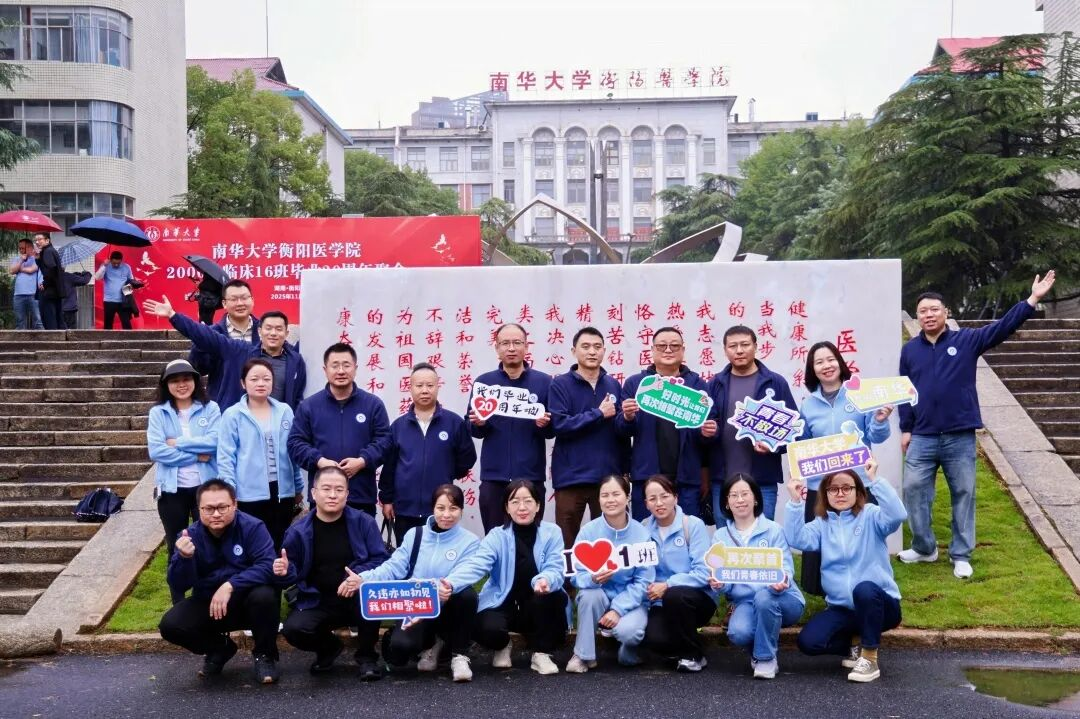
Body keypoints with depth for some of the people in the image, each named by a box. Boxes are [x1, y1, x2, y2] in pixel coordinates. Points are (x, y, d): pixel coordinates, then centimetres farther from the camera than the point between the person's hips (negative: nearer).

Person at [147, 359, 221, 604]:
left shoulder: (210, 408, 1)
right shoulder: (158, 413, 1)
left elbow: (214, 442, -13)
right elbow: (156, 451, -11)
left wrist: (178, 443, -13)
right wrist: (196, 456, -12)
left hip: (206, 487, -1)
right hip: (172, 490, 1)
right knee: (176, 548, 11)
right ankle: (178, 605, 22)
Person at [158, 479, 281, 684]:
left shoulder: (252, 527, -17)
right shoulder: (190, 535, -8)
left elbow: (267, 566, -28)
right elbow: (178, 586, -12)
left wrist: (230, 586, -36)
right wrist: (184, 557, -31)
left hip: (247, 602, -3)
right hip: (208, 605, 3)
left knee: (264, 596, -35)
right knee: (170, 625, -21)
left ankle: (264, 655, -6)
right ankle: (219, 649, 10)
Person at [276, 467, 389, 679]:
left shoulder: (363, 522, -5)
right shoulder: (299, 531, -1)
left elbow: (381, 560, -8)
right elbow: (294, 573, 4)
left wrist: (362, 577, -28)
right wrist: (284, 572, -20)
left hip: (357, 599, -1)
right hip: (317, 603, 2)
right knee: (293, 629, -27)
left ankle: (366, 656, -6)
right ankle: (329, 647, 12)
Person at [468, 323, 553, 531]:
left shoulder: (544, 382, 2)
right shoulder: (484, 382, 6)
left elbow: (553, 429, 4)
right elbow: (472, 430, 7)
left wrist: (545, 424, -17)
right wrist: (478, 424, -14)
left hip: (531, 475, -1)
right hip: (493, 475, 1)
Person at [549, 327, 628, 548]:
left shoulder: (614, 385, 9)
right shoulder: (560, 384, -1)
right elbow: (560, 425, -15)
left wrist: (624, 470, 6)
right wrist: (598, 414, -12)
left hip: (608, 476, 3)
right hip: (571, 477, -3)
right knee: (567, 541, 6)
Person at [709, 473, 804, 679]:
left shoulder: (773, 530, 0)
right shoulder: (720, 536, 9)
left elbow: (785, 567, -8)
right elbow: (720, 575, 3)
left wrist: (782, 580, -32)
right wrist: (719, 583, -21)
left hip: (782, 600, -1)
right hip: (744, 603, 2)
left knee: (764, 596, -38)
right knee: (738, 632, -32)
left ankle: (766, 658, -13)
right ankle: (768, 641, 7)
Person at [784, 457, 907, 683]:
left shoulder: (871, 516, -4)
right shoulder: (822, 523, 7)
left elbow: (898, 515, -25)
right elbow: (796, 539, -10)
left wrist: (874, 480, -30)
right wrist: (795, 502, -18)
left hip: (879, 602, -4)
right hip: (841, 607, 4)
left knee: (863, 589, -39)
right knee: (808, 642, -19)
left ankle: (870, 658, -18)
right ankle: (856, 642, 11)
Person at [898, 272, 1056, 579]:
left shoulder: (967, 340, 2)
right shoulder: (910, 349, 6)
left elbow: (1003, 327, -7)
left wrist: (1032, 300, -18)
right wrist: (905, 430, 4)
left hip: (961, 438, -1)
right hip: (923, 438, 1)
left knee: (964, 494, 6)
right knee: (913, 489, 1)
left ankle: (960, 555, 18)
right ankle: (924, 547, 20)